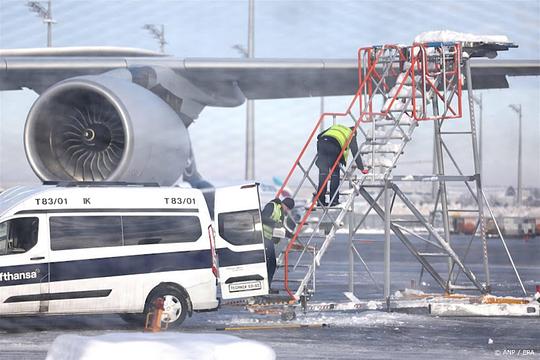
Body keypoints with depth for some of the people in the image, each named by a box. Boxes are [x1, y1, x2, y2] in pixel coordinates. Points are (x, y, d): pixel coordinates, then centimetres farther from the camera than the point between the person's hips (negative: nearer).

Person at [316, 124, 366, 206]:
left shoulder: (334, 127, 38)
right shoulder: (351, 135, 27)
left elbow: (319, 136, 29)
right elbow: (355, 153, 25)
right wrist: (362, 169, 32)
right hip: (334, 146, -3)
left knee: (323, 172, 10)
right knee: (335, 173, 12)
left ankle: (321, 201, 8)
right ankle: (334, 200, 8)